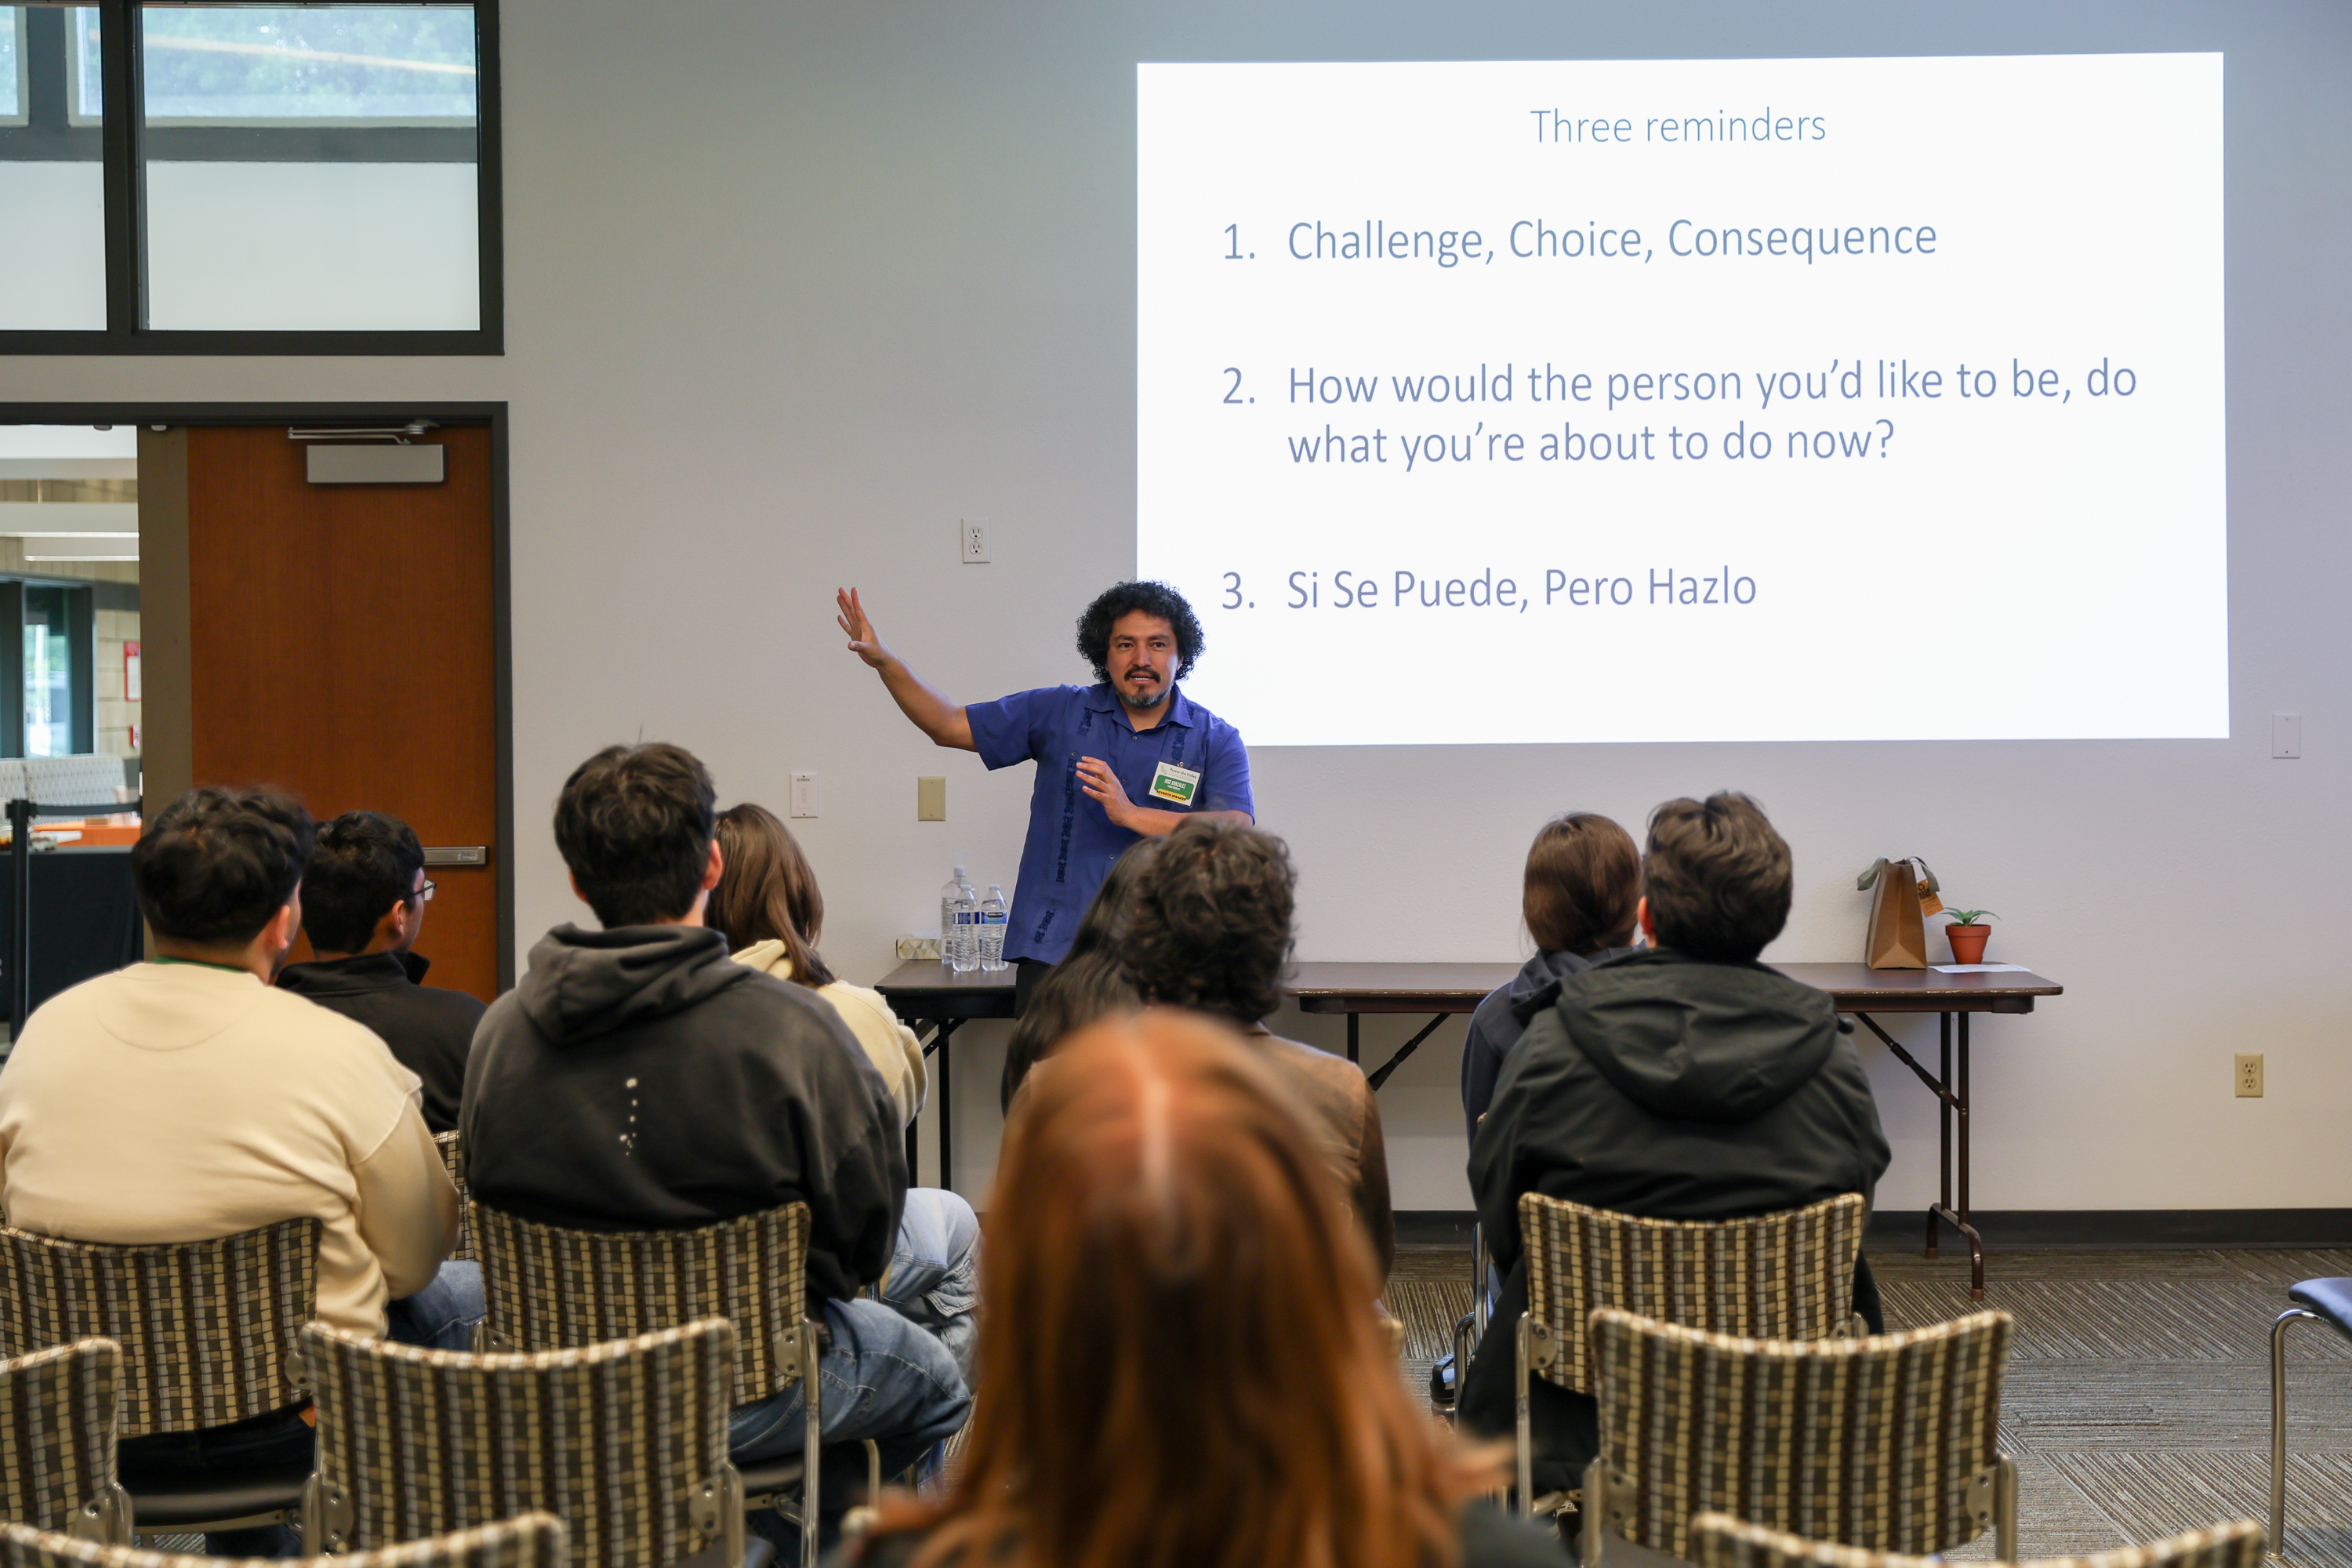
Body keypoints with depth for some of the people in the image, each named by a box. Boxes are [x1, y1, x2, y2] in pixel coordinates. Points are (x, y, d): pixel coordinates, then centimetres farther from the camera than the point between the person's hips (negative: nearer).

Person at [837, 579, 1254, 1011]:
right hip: (1052, 949, 1)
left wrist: (1133, 815, -19)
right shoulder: (1059, 713, 11)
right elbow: (949, 726, 14)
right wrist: (883, 660, 3)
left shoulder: (1217, 740, 3)